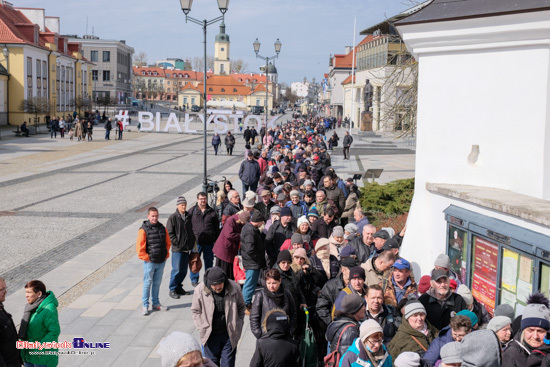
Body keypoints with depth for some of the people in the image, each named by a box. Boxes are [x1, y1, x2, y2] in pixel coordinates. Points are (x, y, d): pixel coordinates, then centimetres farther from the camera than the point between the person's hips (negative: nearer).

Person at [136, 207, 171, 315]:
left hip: (161, 262, 5)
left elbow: (168, 242, 17)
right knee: (147, 283, 2)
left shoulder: (162, 228, 5)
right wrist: (146, 258, -11)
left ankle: (156, 303, 26)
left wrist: (166, 255, 10)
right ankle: (145, 306, 10)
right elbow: (139, 247, -13)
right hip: (150, 262, -5)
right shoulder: (143, 230, -11)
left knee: (157, 283, 15)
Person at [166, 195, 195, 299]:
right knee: (176, 270, -5)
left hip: (187, 248, 5)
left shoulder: (188, 217, 8)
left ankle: (178, 287, 27)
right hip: (177, 249, -5)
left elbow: (192, 231, 18)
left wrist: (192, 243, 8)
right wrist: (177, 243, -12)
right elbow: (169, 233, -8)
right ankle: (172, 290, 7)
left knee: (184, 271, 11)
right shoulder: (173, 217, -7)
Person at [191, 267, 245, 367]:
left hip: (229, 335, 0)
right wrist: (203, 329, -5)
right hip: (210, 335, 0)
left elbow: (241, 307, 5)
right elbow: (195, 311, 1)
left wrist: (238, 327, 1)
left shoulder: (234, 288, -12)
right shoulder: (200, 290, -12)